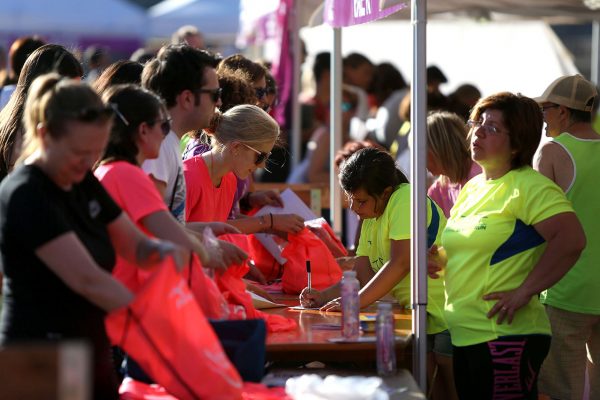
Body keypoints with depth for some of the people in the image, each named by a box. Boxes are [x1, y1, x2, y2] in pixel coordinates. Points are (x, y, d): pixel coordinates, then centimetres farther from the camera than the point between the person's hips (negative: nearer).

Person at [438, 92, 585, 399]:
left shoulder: (530, 186, -11)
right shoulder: (471, 189, 16)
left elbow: (571, 239, -23)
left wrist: (525, 292, -21)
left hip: (506, 338, -9)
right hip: (464, 335, 9)